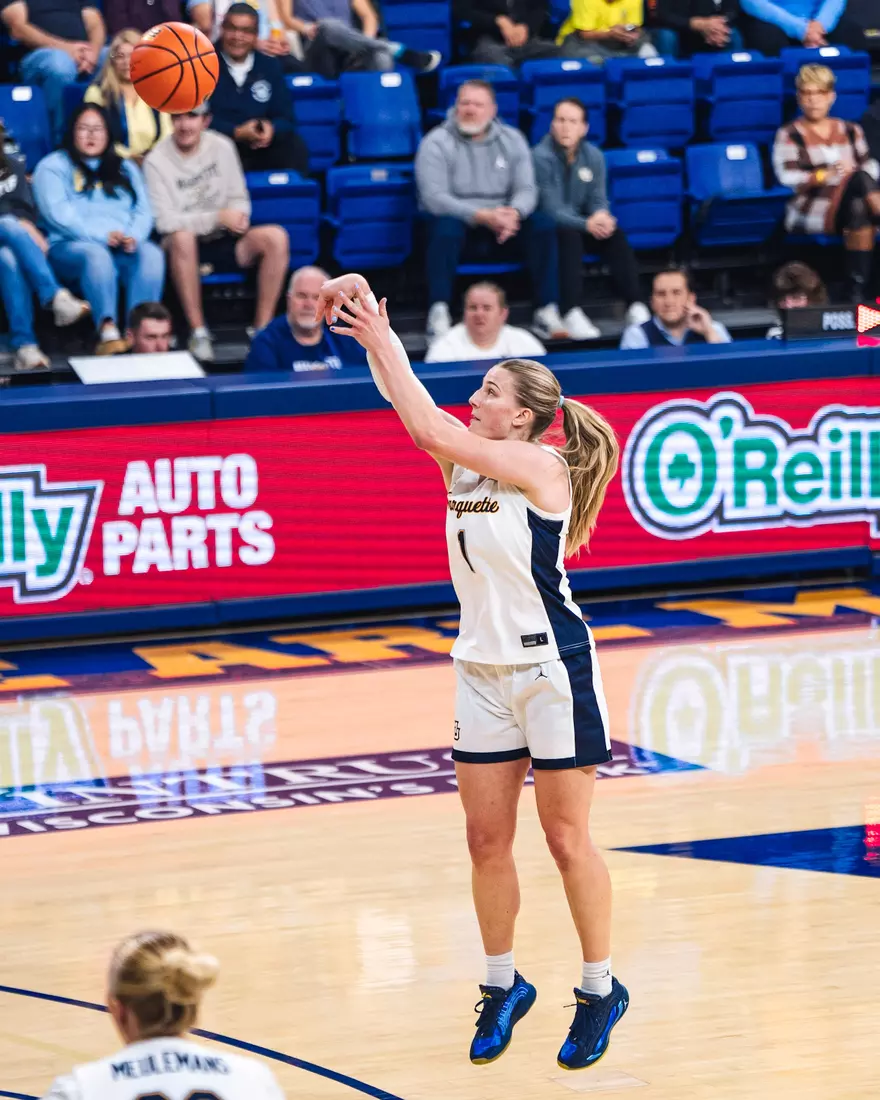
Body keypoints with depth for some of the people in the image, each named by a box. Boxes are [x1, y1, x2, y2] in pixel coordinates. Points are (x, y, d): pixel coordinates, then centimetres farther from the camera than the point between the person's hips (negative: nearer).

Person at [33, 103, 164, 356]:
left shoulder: (125, 169, 27)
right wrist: (102, 236, -16)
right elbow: (58, 213, -3)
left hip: (125, 248, 3)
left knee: (151, 254, -31)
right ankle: (107, 332, -53)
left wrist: (134, 237, -10)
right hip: (72, 247, -3)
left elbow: (143, 211, 14)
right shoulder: (53, 167, 13)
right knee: (97, 256, -39)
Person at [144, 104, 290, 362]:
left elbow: (239, 198, 9)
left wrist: (237, 216, -15)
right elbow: (166, 222, -15)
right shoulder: (157, 161, -10)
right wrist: (218, 217, -19)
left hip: (223, 242, 4)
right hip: (188, 246, -4)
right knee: (182, 238, -39)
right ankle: (198, 332, -32)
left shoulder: (222, 146, 2)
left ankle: (262, 329, -18)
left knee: (276, 237, -21)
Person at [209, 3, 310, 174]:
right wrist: (236, 132, -21)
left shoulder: (270, 66, 13)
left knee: (295, 148, -24)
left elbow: (285, 116, 9)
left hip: (262, 147, 3)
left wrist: (271, 129, -16)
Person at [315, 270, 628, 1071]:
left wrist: (381, 338, -17)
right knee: (487, 840, 8)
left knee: (567, 839, 1)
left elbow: (431, 428, -21)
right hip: (483, 669, 7)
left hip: (553, 668, -7)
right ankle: (502, 986, 21)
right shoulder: (463, 463, 6)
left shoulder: (542, 465, -14)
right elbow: (414, 412, 0)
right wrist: (368, 325, -11)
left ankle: (600, 989, 13)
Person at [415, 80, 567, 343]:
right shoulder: (436, 143, -7)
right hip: (458, 222, -4)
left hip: (501, 224, 4)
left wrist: (514, 213, -27)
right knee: (446, 228, -38)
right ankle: (438, 316, -39)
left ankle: (547, 313, -23)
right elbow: (434, 197, -18)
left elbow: (526, 189, -1)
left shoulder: (512, 140, 6)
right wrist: (482, 216, -30)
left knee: (543, 225, -22)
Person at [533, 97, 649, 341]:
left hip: (582, 222, 5)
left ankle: (636, 307, -29)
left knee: (615, 234, -23)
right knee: (569, 235, -37)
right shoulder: (542, 156, -18)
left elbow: (598, 200, 0)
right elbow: (551, 209, -22)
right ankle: (572, 314, -48)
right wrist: (587, 224, -36)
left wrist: (601, 216, -26)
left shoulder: (593, 156, 0)